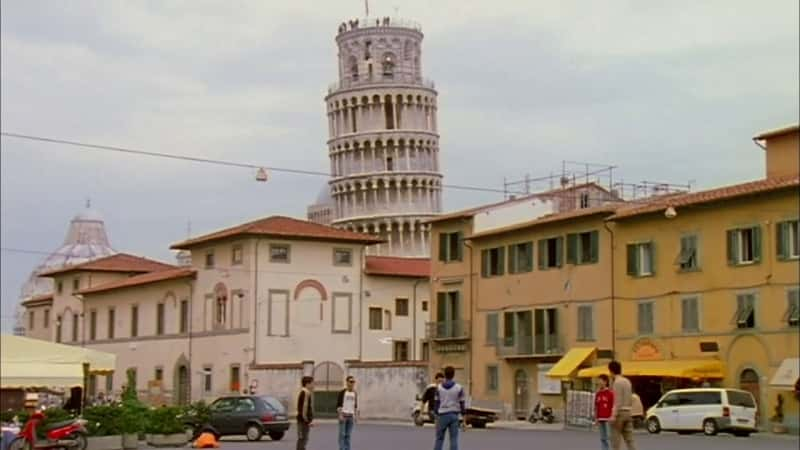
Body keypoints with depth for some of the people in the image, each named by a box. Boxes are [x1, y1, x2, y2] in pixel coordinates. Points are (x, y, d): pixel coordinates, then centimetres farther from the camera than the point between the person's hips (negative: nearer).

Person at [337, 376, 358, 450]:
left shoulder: (355, 393, 9)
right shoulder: (342, 392, -6)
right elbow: (338, 404, -6)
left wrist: (356, 415, 8)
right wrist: (340, 415, -14)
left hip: (351, 415, 4)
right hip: (343, 415, -4)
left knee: (348, 435, 5)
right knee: (342, 434, -6)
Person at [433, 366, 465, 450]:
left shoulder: (439, 388, 0)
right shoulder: (459, 388, -3)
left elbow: (436, 403, 2)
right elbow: (462, 404, -2)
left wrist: (436, 418, 9)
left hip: (443, 415, 1)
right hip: (454, 415, -1)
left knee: (439, 439, 11)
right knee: (454, 440, 0)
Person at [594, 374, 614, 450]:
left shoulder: (611, 393, -7)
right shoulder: (598, 393, 10)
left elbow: (613, 406, -8)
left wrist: (612, 417, -14)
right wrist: (596, 418, 11)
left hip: (608, 419, -6)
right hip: (600, 419, 6)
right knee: (603, 438, 9)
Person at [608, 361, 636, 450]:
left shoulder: (617, 382, -12)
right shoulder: (627, 381, 14)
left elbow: (618, 401, -18)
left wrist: (614, 415, -19)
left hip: (619, 412, -8)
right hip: (627, 412, 8)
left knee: (615, 439, -2)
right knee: (629, 440, 4)